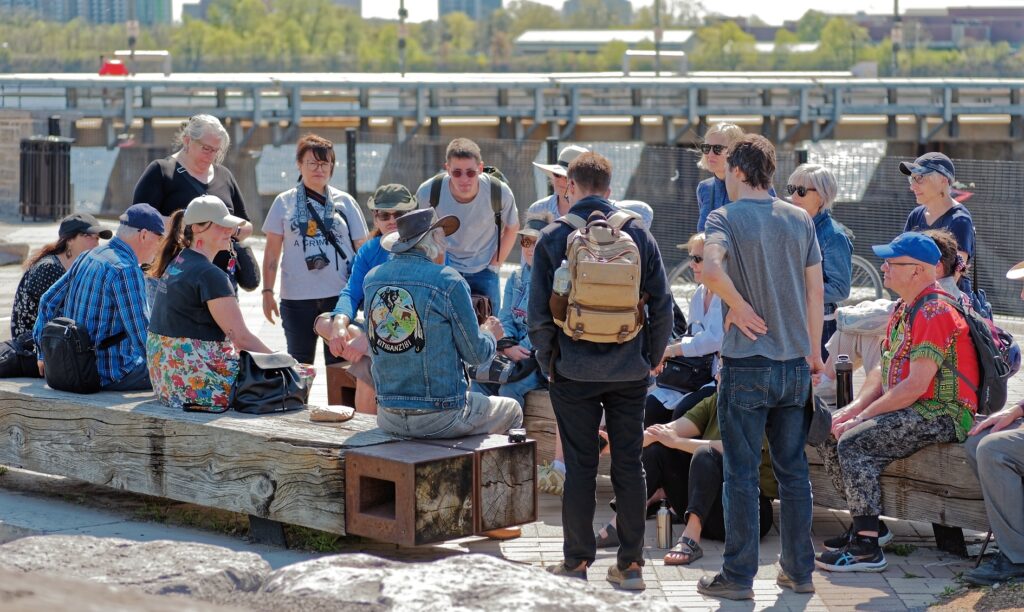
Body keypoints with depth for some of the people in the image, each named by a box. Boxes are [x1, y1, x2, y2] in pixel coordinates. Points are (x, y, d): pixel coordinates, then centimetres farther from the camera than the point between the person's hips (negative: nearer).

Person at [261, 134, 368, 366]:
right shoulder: (284, 203, 5)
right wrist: (267, 291, 1)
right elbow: (272, 253, 6)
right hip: (296, 297, 0)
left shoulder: (344, 202, 6)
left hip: (340, 295, 0)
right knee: (299, 365, 10)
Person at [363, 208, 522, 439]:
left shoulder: (372, 279, 3)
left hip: (389, 418, 6)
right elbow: (476, 354, -8)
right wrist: (490, 334, 16)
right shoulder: (448, 281, -14)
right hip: (440, 418, -6)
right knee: (512, 410, 21)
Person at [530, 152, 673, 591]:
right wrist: (651, 358, 13)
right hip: (629, 373, 1)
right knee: (629, 465, 7)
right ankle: (630, 564, 11)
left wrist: (547, 362, 9)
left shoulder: (553, 238, -4)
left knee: (580, 468, 5)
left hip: (574, 373, -1)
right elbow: (662, 305, 2)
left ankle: (577, 562, 10)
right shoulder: (638, 235, 1)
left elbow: (539, 312, -4)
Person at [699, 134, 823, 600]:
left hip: (747, 363, -5)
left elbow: (712, 270, -29)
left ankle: (739, 575, 6)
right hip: (795, 362, 5)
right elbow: (816, 290, 8)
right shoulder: (799, 219, 6)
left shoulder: (725, 217, -8)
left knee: (742, 473, 2)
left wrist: (738, 305, -12)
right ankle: (799, 570, 17)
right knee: (793, 471, 12)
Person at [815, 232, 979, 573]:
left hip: (941, 415, -10)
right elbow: (885, 369, 16)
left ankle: (867, 547, -24)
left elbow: (915, 386, -23)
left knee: (854, 442, -26)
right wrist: (856, 407, 0)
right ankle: (865, 522, 11)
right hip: (912, 409, 10)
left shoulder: (934, 312, -18)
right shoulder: (905, 309, 15)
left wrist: (863, 416, -18)